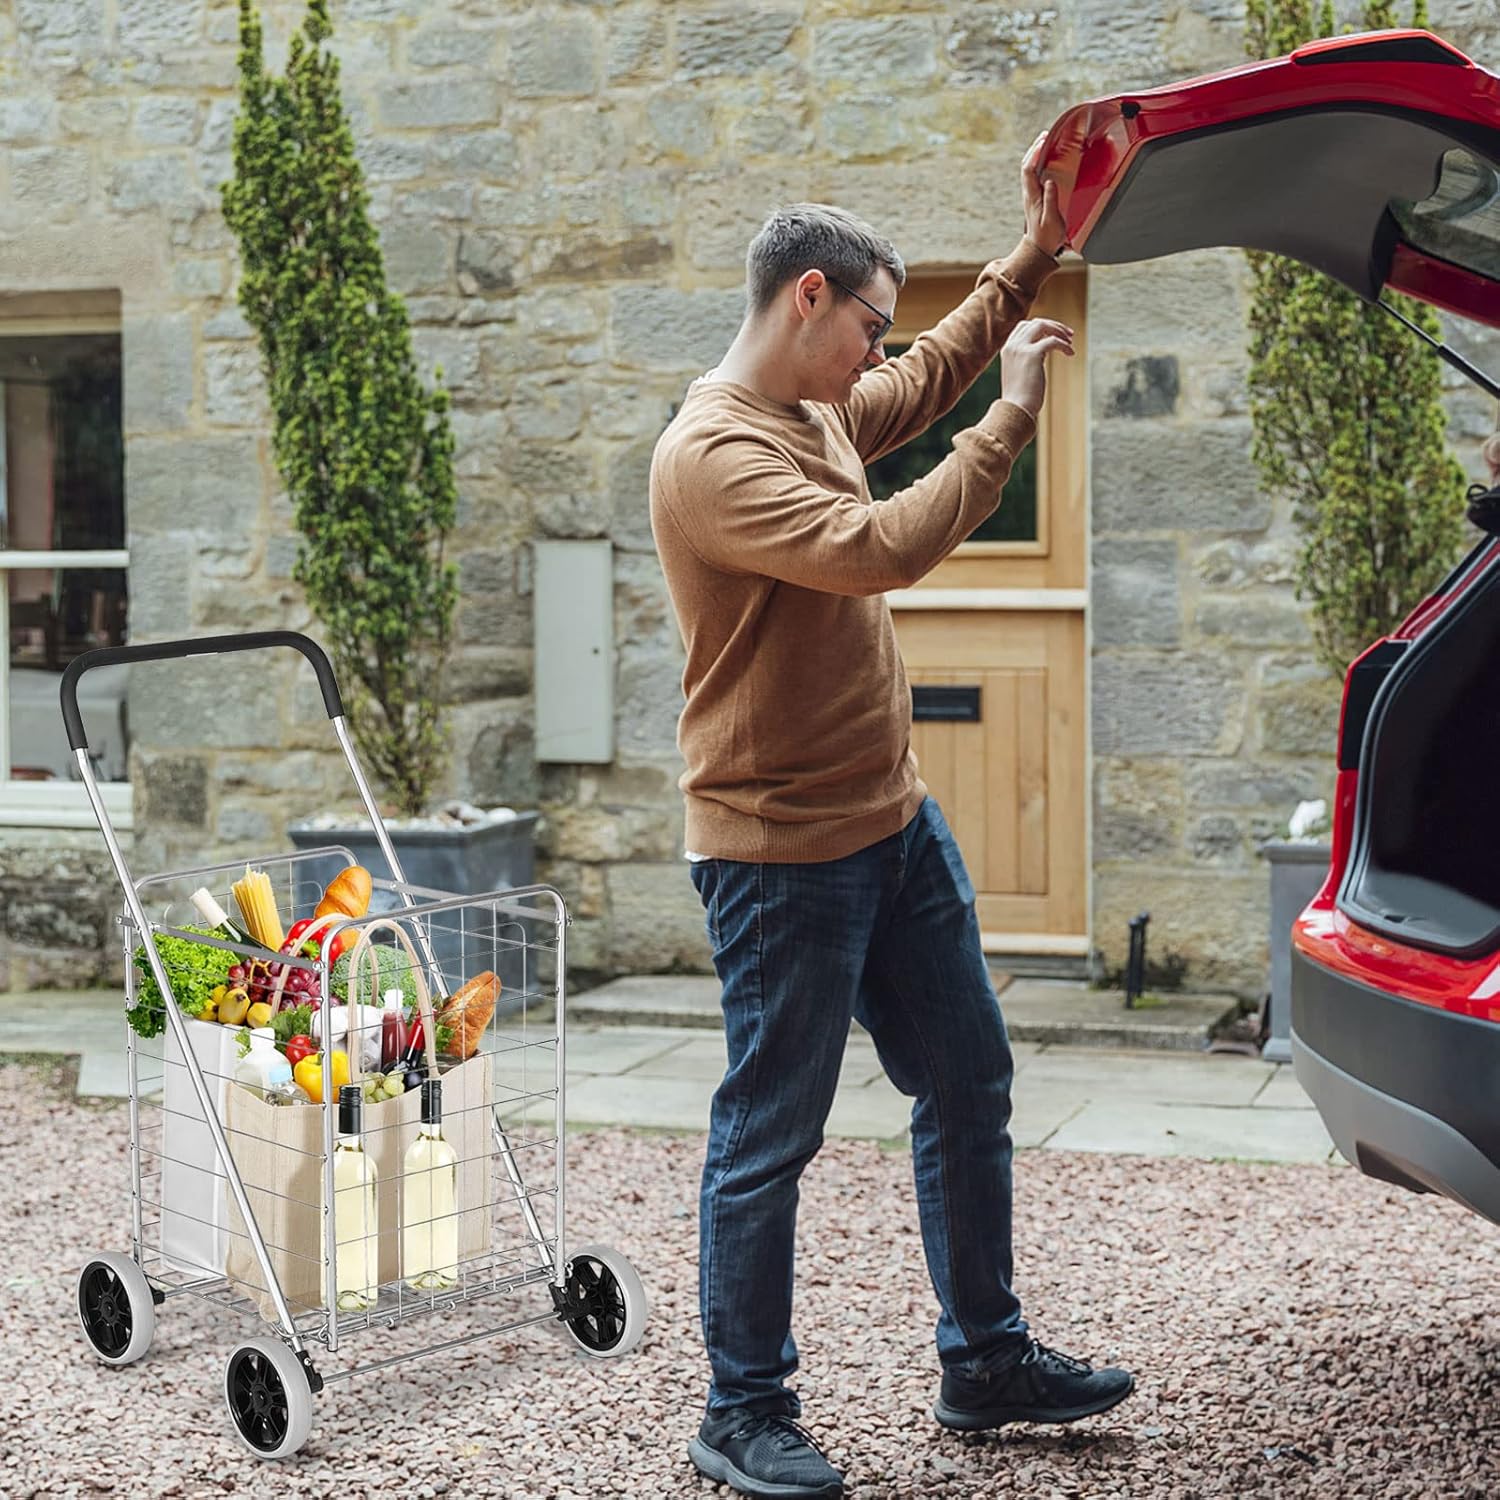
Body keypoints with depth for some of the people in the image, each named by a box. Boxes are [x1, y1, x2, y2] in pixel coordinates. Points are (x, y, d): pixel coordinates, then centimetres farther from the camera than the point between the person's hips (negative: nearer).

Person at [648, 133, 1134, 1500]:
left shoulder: (824, 412, 10)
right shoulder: (716, 454, -19)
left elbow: (933, 376, 30)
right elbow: (880, 551, -31)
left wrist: (1039, 253, 23)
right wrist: (1012, 422, -22)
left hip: (895, 825, 10)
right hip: (783, 856, -10)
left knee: (970, 1090, 16)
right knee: (770, 1138, 2)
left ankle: (987, 1362, 30)